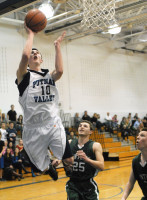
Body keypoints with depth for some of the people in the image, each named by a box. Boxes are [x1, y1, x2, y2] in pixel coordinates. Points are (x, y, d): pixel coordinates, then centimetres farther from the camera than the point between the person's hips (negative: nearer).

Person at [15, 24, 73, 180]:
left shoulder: (49, 75, 12)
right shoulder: (24, 75, 0)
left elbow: (59, 71, -13)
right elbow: (25, 55, -20)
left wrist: (57, 46, -6)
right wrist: (30, 34, -7)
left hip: (53, 124, 3)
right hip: (33, 128, -2)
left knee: (69, 160, -8)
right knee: (43, 166, 9)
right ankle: (49, 166, 46)